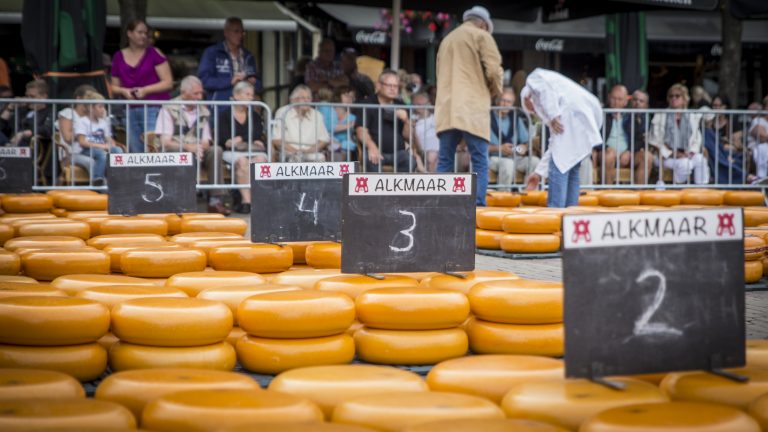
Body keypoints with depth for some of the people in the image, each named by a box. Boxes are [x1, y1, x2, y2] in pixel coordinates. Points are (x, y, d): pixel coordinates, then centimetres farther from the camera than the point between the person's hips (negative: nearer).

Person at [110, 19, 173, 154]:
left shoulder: (154, 53, -1)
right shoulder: (119, 57, 11)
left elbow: (168, 82, -4)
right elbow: (114, 86, 17)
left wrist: (145, 90, -14)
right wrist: (124, 91, -5)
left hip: (154, 109, -4)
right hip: (132, 111, 4)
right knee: (136, 152, 6)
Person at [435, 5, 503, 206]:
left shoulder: (447, 39, 23)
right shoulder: (481, 36, 3)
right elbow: (494, 70, -7)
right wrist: (495, 91, 12)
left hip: (446, 108, 6)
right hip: (472, 109, -6)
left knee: (444, 161, 6)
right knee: (479, 162, -4)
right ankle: (478, 208, -11)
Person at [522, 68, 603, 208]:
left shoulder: (534, 77, 22)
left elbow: (545, 87, -6)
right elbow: (555, 144, 36)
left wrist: (553, 115, -12)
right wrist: (539, 173, 37)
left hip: (574, 113, -9)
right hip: (590, 117, 9)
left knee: (560, 165, -4)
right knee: (570, 169, 16)